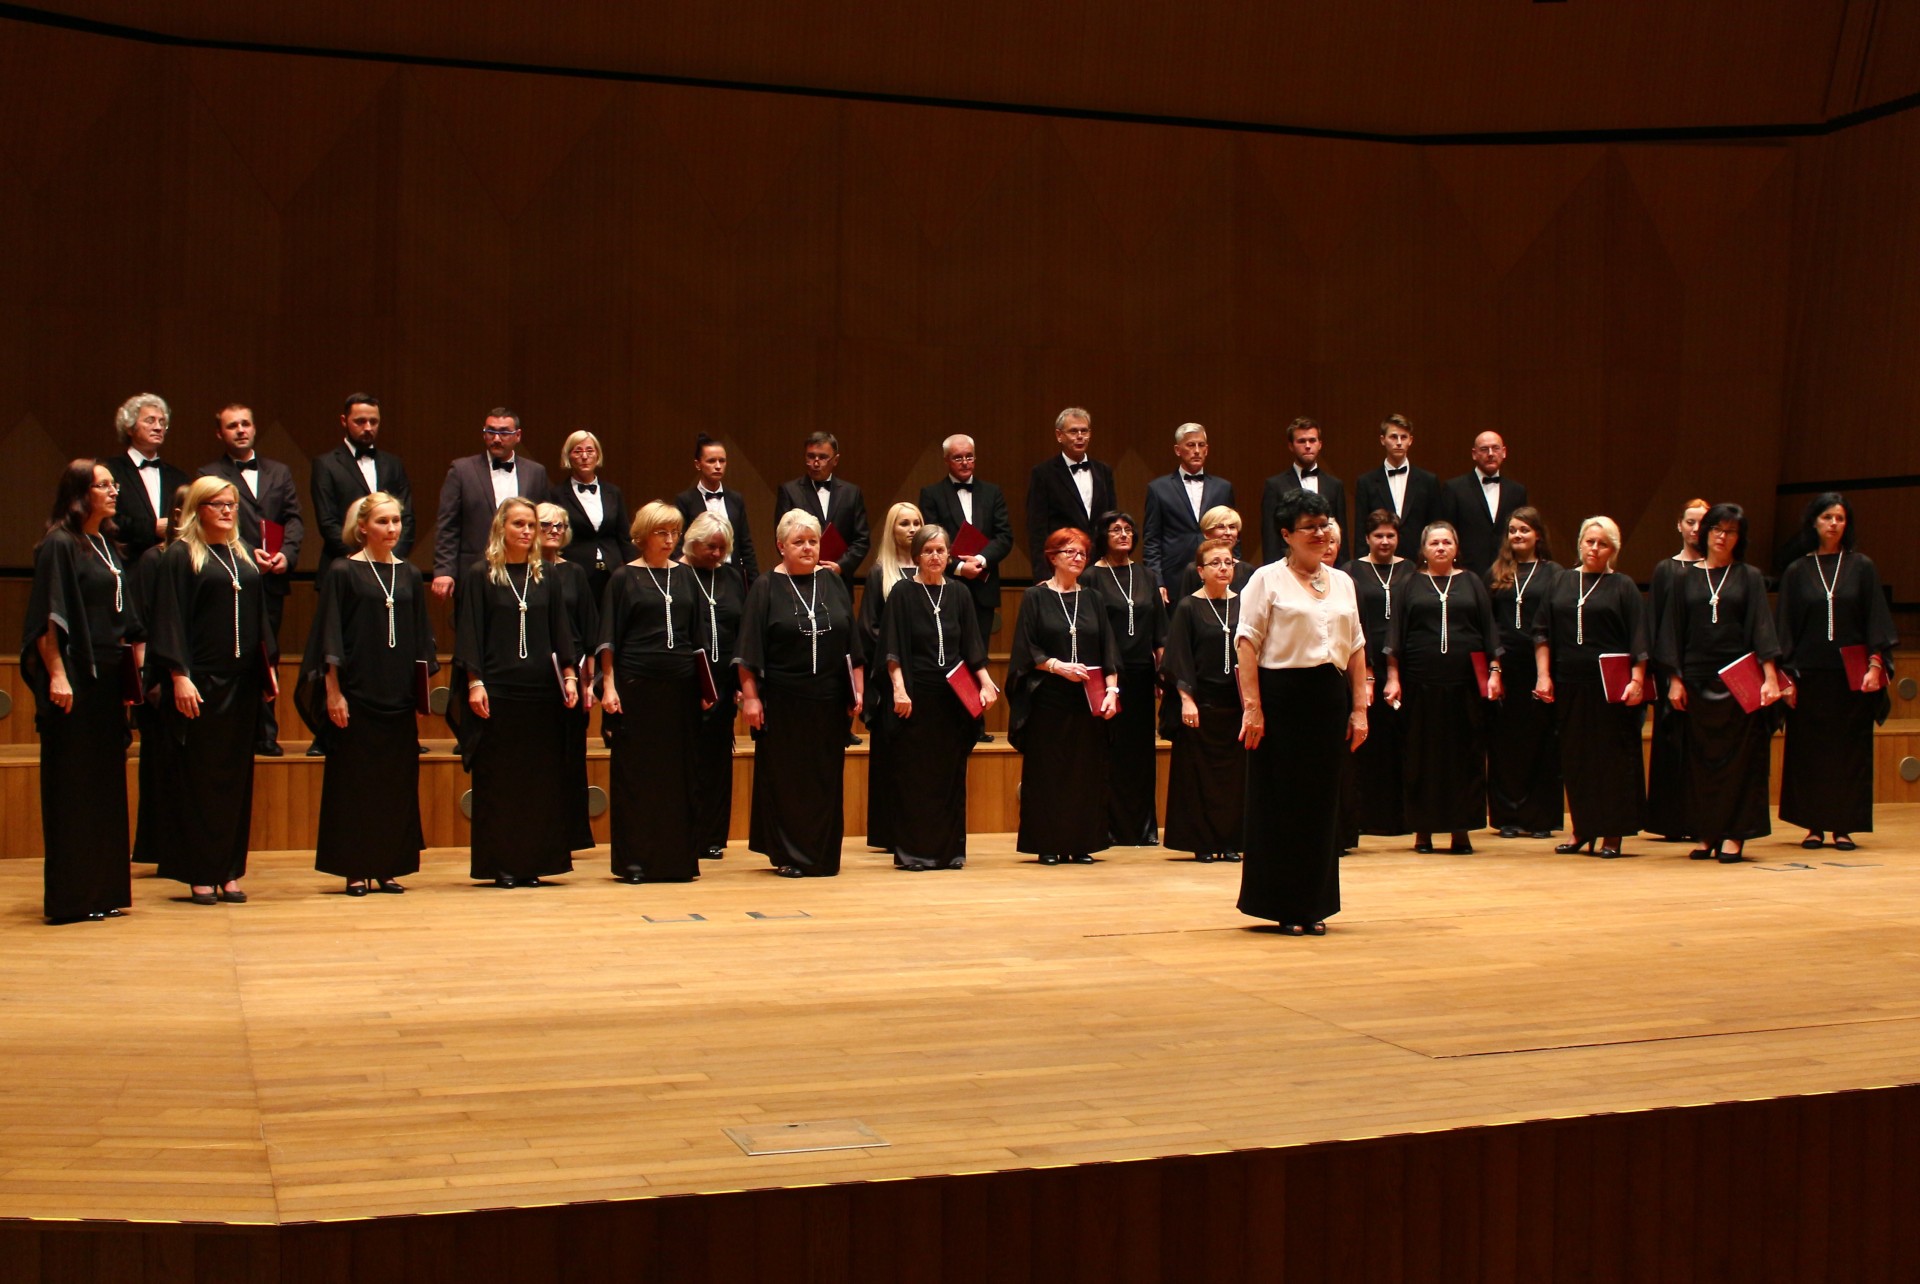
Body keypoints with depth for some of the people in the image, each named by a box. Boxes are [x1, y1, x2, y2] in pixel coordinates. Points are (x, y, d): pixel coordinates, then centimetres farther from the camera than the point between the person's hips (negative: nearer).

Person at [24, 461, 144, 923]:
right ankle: (69, 897, 2)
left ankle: (103, 891, 17)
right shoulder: (59, 545, -9)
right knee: (72, 788, -4)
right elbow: (47, 618, -15)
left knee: (107, 785, 11)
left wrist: (137, 672, 15)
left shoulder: (107, 546, 15)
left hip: (108, 678, 8)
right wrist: (56, 676, -21)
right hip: (74, 678, -8)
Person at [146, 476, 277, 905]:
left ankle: (230, 871, 12)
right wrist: (179, 676, -17)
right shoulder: (181, 555, -3)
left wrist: (269, 667, 12)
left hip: (242, 681, 6)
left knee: (237, 776, 7)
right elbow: (170, 620, -9)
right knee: (199, 777, -1)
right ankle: (200, 874, 4)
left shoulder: (245, 555, 15)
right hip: (200, 681, -6)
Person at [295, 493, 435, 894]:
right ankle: (355, 871, 6)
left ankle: (388, 868, 13)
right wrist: (333, 692, -10)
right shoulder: (343, 572, -2)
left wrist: (422, 687, 8)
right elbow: (330, 637, -5)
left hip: (399, 695, 5)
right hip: (356, 693, -4)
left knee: (398, 780, 5)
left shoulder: (410, 576, 11)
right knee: (353, 780, 0)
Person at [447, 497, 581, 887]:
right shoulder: (479, 576, 1)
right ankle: (499, 865, 7)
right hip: (497, 689, -4)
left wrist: (569, 675, 2)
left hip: (541, 689, 4)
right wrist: (474, 683, -12)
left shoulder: (545, 577, 11)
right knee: (497, 778, 0)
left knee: (541, 778, 3)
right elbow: (468, 633, -3)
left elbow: (560, 630, 12)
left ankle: (533, 862, 10)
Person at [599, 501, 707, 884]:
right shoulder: (624, 578, 2)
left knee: (679, 773, 5)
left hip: (680, 686, 4)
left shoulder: (685, 576, 12)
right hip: (636, 685, -3)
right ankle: (634, 861, 5)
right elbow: (609, 637, 0)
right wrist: (609, 686, -8)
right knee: (634, 773, -1)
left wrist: (705, 683, 9)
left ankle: (679, 858, 11)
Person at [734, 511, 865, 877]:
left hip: (829, 699, 3)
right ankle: (788, 856, 13)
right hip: (782, 700, -3)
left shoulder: (833, 582, 8)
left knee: (827, 779, 8)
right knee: (786, 778, 3)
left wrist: (858, 687, 6)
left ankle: (824, 856, 18)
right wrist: (750, 696, -10)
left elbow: (852, 641, 11)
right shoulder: (767, 588, -2)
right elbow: (750, 648, -4)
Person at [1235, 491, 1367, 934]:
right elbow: (1246, 643, -8)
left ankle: (1314, 905, 18)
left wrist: (1359, 708, 8)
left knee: (1323, 803, 8)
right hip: (1282, 697, -5)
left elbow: (1357, 648, 14)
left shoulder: (1342, 582, 15)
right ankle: (1283, 907, 9)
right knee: (1281, 802, 0)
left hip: (1331, 699, 5)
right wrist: (1252, 707, -16)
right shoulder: (1267, 579, -2)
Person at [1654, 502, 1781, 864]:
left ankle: (1735, 834, 2)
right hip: (1697, 679, 2)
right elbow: (1674, 630, 7)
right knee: (1701, 756, 5)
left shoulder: (1749, 577, 4)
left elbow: (1762, 627, -2)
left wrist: (1770, 677, -11)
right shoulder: (1687, 579, 8)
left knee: (1739, 754, -2)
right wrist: (1675, 679, 0)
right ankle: (1707, 833, 12)